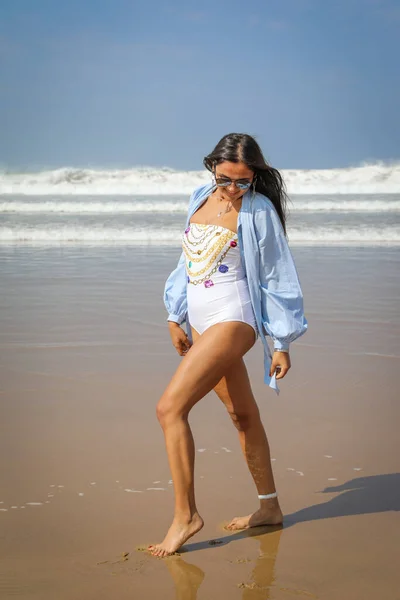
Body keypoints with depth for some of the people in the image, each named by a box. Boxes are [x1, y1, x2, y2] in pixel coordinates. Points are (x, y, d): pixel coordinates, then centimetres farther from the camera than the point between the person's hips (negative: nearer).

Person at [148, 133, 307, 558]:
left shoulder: (258, 211, -8)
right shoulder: (200, 199, 10)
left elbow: (277, 278, -5)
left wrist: (282, 343, -4)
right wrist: (176, 317, 19)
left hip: (233, 320, -7)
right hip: (201, 321, 7)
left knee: (170, 407, -17)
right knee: (242, 415, 16)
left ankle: (185, 515, -8)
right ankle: (269, 507, 29)